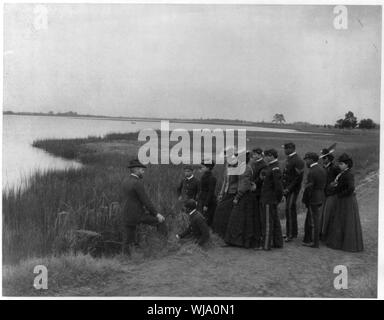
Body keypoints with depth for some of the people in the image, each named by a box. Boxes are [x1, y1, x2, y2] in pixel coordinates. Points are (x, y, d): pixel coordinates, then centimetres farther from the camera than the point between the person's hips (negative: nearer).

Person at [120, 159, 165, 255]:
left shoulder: (125, 181, 9)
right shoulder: (137, 183, -16)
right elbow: (146, 200, -17)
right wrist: (156, 214, -10)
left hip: (126, 216, 8)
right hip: (137, 216, -8)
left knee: (127, 241, 12)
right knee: (160, 219, 8)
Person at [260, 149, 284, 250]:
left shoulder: (275, 170, -18)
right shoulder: (270, 167, 12)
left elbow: (278, 186, -20)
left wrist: (277, 199, -12)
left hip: (269, 200, -10)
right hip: (268, 199, 10)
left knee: (267, 222, -3)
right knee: (275, 221, 15)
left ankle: (266, 245, 4)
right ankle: (278, 242, 25)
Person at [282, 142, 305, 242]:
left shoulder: (298, 161, -16)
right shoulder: (289, 159, 13)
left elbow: (298, 178, -19)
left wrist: (288, 189, -19)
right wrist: (284, 187, 10)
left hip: (293, 189, -9)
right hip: (288, 188, 9)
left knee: (289, 209, -10)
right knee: (290, 210, 13)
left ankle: (291, 234, -4)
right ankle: (292, 232, 22)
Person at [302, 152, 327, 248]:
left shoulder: (312, 172, -20)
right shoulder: (322, 170, 8)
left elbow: (308, 188, -20)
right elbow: (323, 185, 11)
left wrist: (305, 200, -10)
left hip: (313, 200, -9)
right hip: (320, 198, 9)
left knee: (314, 221, 1)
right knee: (310, 220, 19)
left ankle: (314, 243, 11)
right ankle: (308, 240, 29)